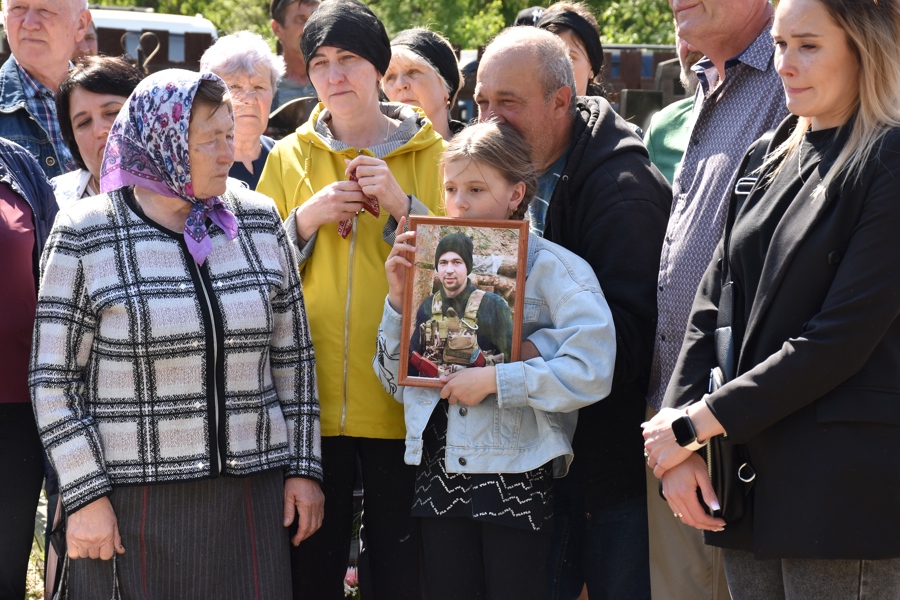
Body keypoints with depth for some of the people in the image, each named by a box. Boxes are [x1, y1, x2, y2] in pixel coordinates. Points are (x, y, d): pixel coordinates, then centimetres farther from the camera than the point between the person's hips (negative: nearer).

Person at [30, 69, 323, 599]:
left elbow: (292, 355, 12)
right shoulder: (84, 237, -5)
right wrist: (86, 495, -9)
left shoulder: (259, 222, 7)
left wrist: (304, 467, 8)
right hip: (130, 505, -3)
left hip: (250, 497, 3)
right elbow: (54, 381, -4)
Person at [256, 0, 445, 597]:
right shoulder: (290, 157, 9)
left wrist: (402, 205, -12)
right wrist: (305, 219, -8)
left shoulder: (430, 155, 4)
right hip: (311, 397, 2)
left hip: (398, 399, -2)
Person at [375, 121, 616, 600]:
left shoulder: (550, 266, -6)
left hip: (516, 473, -5)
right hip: (441, 470, 5)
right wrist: (398, 300, 0)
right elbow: (396, 381, 12)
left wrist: (496, 380, -18)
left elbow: (591, 370, -17)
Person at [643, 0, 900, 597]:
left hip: (843, 490, -7)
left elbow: (844, 334, -14)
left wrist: (701, 421, -11)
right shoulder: (772, 160, 16)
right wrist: (680, 435, -3)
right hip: (748, 480, 7)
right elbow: (713, 305, 12)